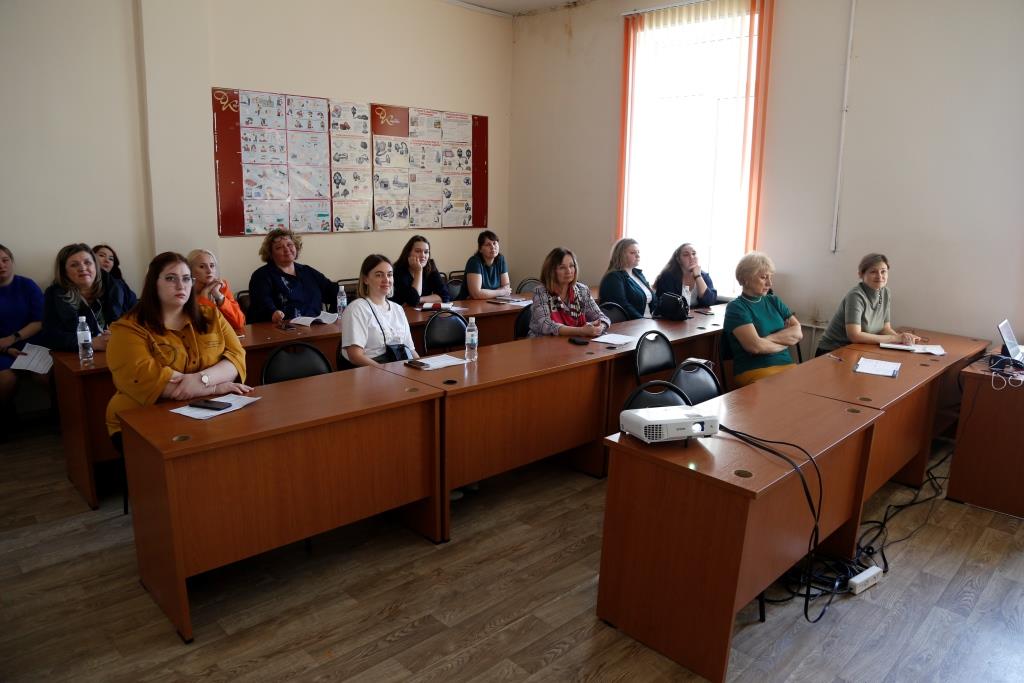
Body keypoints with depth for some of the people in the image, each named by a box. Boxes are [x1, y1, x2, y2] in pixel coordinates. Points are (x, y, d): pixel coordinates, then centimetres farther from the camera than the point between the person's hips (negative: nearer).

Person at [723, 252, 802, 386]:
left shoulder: (774, 301, 17)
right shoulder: (736, 307, -3)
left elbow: (798, 333, 7)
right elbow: (756, 346, -14)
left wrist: (767, 339, -7)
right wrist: (786, 340, 2)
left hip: (787, 366, 6)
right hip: (754, 372, -6)